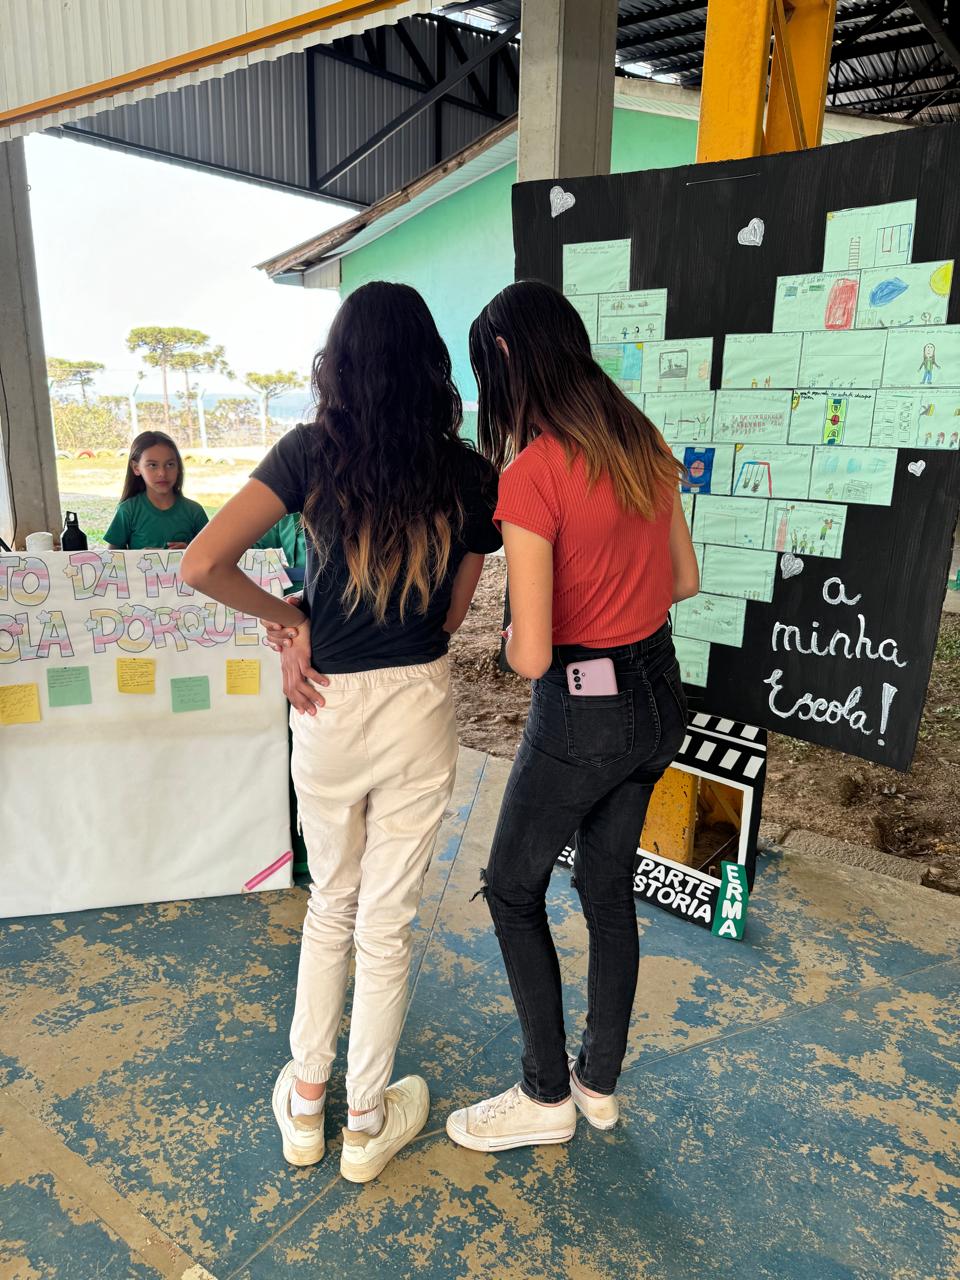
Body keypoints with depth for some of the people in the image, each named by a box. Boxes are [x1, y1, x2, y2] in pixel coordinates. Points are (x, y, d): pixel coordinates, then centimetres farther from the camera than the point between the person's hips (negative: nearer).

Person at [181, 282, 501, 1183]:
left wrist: (287, 621, -3)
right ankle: (367, 1124, 35)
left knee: (330, 903, 23)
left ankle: (303, 1104, 40)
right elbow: (450, 616, 2)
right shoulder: (470, 476, -3)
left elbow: (203, 563, -16)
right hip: (419, 708, 0)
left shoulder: (311, 453, -8)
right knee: (386, 922, 15)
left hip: (329, 708, 0)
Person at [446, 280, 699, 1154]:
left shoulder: (533, 475, -21)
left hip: (584, 712, -7)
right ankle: (601, 1082, 40)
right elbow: (683, 580, 11)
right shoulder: (644, 445, 2)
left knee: (513, 889, 15)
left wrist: (511, 636, -1)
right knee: (610, 886, 21)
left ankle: (547, 1096, 29)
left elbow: (531, 655, -23)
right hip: (659, 694, 8)